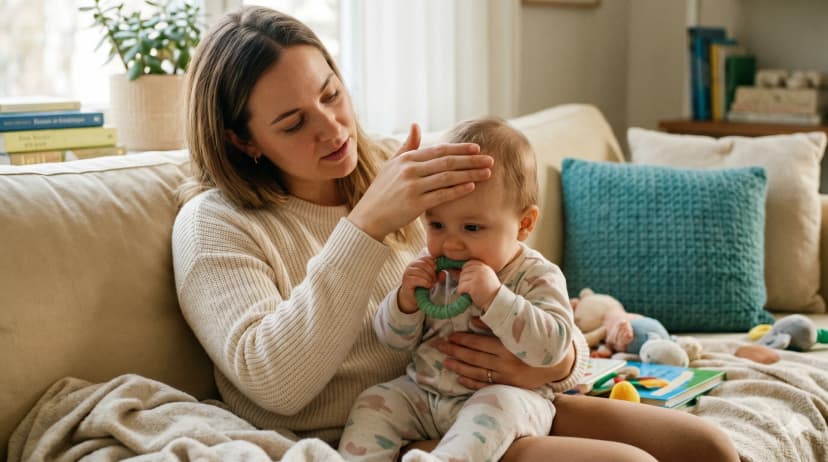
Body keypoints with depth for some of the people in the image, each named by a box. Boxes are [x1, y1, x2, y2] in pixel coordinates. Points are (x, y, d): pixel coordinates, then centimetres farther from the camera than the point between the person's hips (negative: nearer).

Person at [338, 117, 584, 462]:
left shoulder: (538, 277, -10)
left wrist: (494, 297, -32)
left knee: (501, 402, -35)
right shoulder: (431, 268, 4)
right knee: (374, 402, -11)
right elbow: (394, 339, 9)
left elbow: (552, 347, -25)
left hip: (506, 396, -6)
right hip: (422, 392, 6)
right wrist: (406, 299, -13)